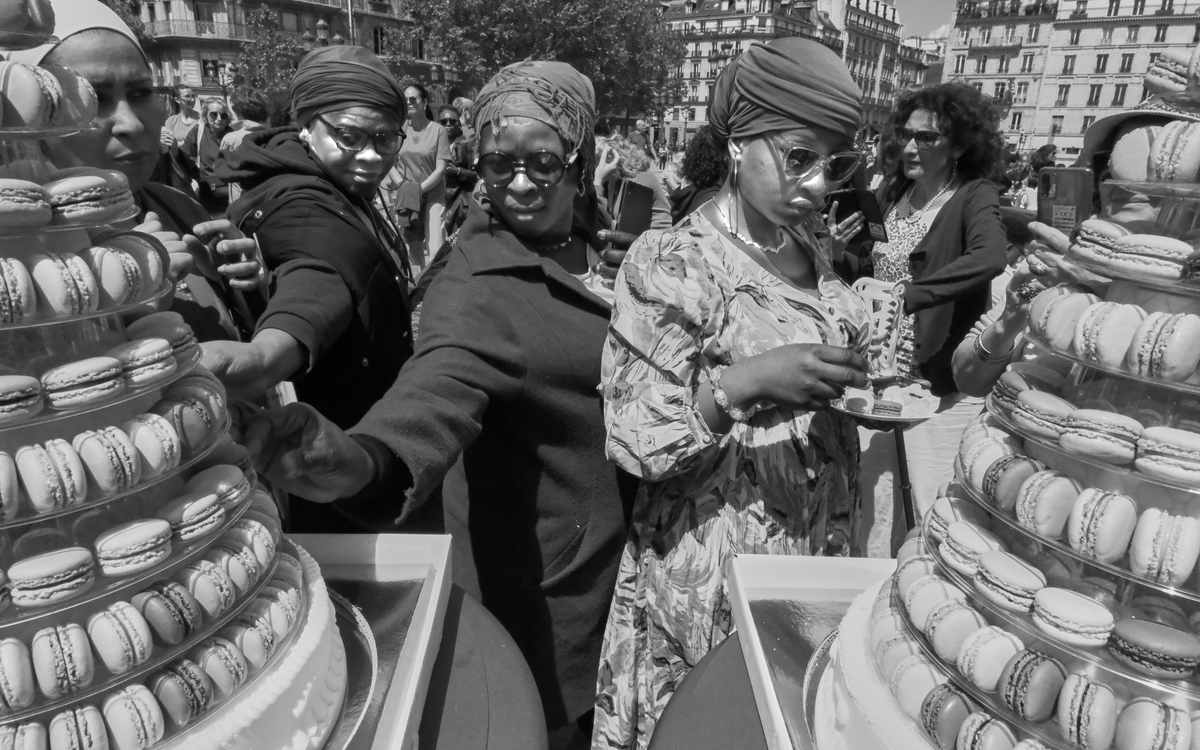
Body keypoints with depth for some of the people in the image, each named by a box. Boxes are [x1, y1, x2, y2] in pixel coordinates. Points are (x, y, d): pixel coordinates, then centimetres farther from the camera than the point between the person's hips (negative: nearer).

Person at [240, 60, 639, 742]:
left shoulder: (591, 242, 1)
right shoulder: (479, 283, -23)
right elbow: (439, 389, -43)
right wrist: (357, 460, -60)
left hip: (612, 549, 7)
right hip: (541, 569, -7)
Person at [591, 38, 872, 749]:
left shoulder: (815, 251, 3)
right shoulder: (671, 264, -18)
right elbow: (635, 440, -21)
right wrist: (746, 380, -33)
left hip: (822, 546, 6)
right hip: (715, 570, -6)